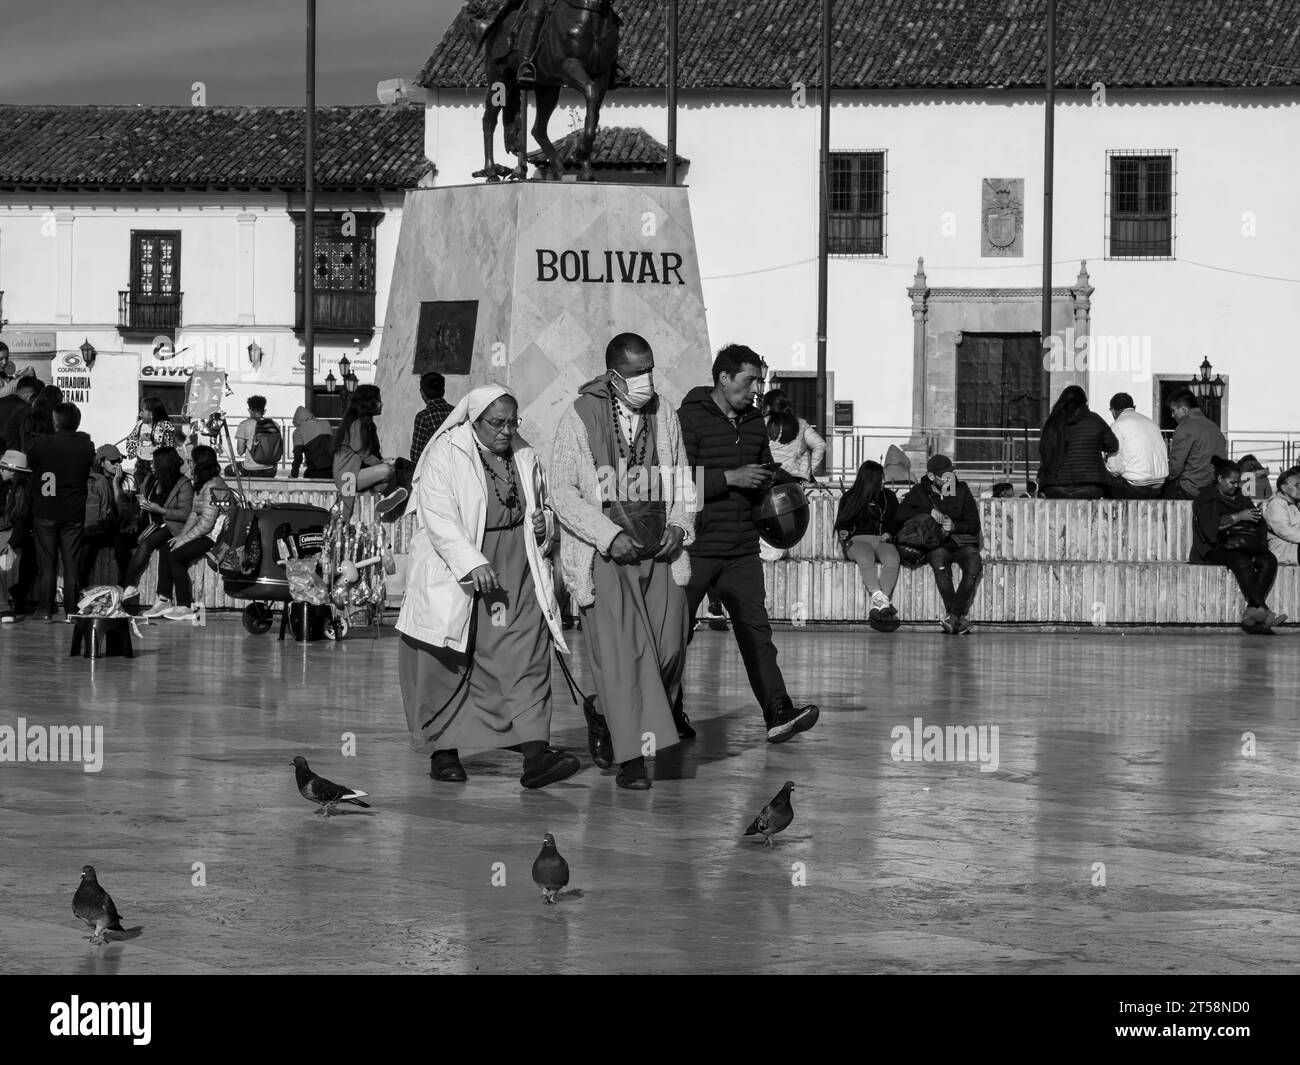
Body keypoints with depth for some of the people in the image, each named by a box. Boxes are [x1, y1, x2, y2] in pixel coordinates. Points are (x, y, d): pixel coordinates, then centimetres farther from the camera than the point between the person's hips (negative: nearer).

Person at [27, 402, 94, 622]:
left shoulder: (41, 444, -13)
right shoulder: (86, 446, -7)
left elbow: (30, 462, 3)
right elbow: (89, 474, 5)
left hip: (45, 513, -1)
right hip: (74, 512, 1)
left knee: (47, 565, 7)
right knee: (72, 566, 8)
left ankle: (47, 611, 6)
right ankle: (71, 611, 7)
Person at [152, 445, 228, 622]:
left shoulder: (213, 486, -18)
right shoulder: (202, 484, 16)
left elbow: (207, 522, -22)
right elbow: (194, 514, 17)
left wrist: (184, 539, -17)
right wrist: (181, 535, 5)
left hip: (215, 537, -10)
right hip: (204, 534, 10)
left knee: (175, 555, -19)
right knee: (165, 550, -1)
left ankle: (185, 607, -13)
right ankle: (164, 601, -3)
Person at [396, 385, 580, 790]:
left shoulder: (524, 457, 13)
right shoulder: (444, 456, -6)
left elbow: (541, 508, 28)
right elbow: (439, 520, -16)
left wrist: (543, 522, 4)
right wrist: (472, 564, -28)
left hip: (517, 568, 4)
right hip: (455, 569, -4)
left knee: (526, 650, -11)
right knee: (448, 664, 1)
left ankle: (535, 750, -19)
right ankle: (442, 749, 16)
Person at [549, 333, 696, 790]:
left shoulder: (664, 415, 7)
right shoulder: (580, 417, -7)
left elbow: (680, 481, 17)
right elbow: (562, 492, -8)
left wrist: (678, 525, -1)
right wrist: (609, 535, -17)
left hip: (660, 551, 5)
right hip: (606, 556, -5)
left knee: (668, 649, 2)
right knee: (621, 653, -9)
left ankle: (606, 716, 27)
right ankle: (630, 757, -4)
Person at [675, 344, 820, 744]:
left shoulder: (754, 422, 13)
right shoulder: (688, 419, -10)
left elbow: (765, 472, 26)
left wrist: (783, 480, 4)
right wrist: (730, 478, -23)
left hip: (741, 550, 5)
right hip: (694, 548, -5)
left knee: (755, 628, -5)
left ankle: (778, 713, -14)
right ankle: (669, 712, 20)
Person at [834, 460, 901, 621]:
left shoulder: (888, 497, 21)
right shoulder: (849, 498, 14)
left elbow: (897, 521, 21)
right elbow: (841, 523, 15)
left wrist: (888, 533, 0)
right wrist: (843, 532, -9)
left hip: (882, 541, 2)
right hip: (858, 541, -2)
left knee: (892, 560, -35)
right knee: (866, 559, -39)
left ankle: (878, 605, -46)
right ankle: (882, 601, -54)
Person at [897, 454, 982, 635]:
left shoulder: (962, 490, 10)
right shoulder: (919, 492, 8)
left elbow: (974, 525, 7)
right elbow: (901, 514, -5)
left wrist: (954, 526, -13)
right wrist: (929, 512, -14)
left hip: (962, 541, 1)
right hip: (935, 543, -1)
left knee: (974, 564, -34)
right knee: (939, 560, -38)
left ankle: (953, 615, -33)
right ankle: (962, 615, -38)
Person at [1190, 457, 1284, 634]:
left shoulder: (1239, 498, 25)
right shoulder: (1207, 498, 7)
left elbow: (1259, 525, 21)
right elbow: (1210, 524, -10)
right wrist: (1238, 517, -15)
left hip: (1245, 547, 6)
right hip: (1217, 548, -6)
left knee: (1269, 560, -24)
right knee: (1242, 562, -37)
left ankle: (1251, 613, -36)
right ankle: (1263, 611, -47)